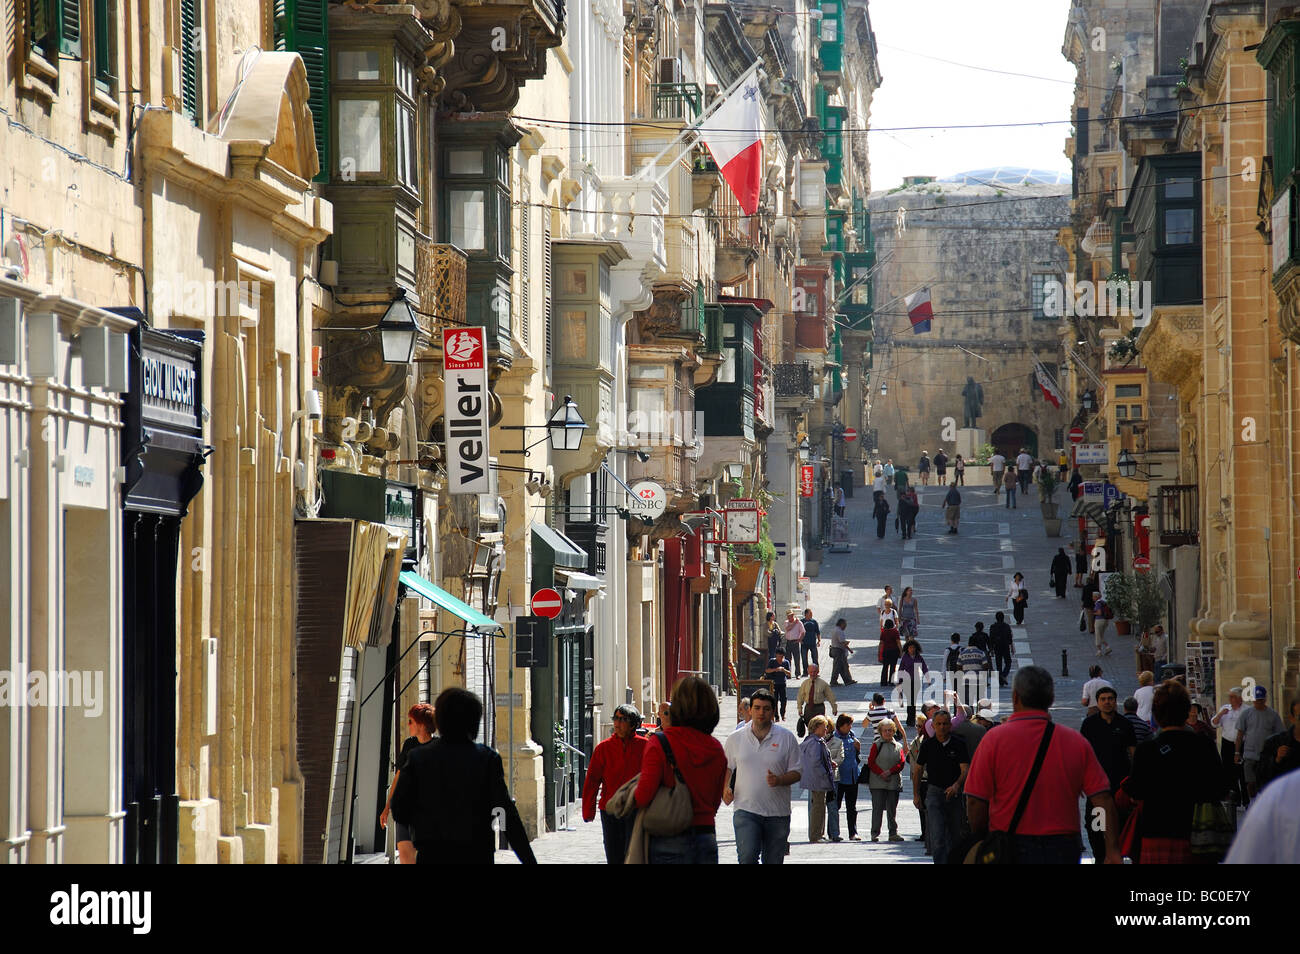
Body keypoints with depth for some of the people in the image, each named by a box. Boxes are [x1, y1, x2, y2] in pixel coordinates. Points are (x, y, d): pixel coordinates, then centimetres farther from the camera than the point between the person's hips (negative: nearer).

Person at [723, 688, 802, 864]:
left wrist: (779, 780, -16)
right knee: (747, 856, -19)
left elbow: (796, 772, 4)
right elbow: (726, 768, 18)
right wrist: (725, 788, -1)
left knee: (773, 861, 7)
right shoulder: (735, 739, 6)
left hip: (778, 813, 1)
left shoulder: (787, 738, 2)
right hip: (745, 810, -1)